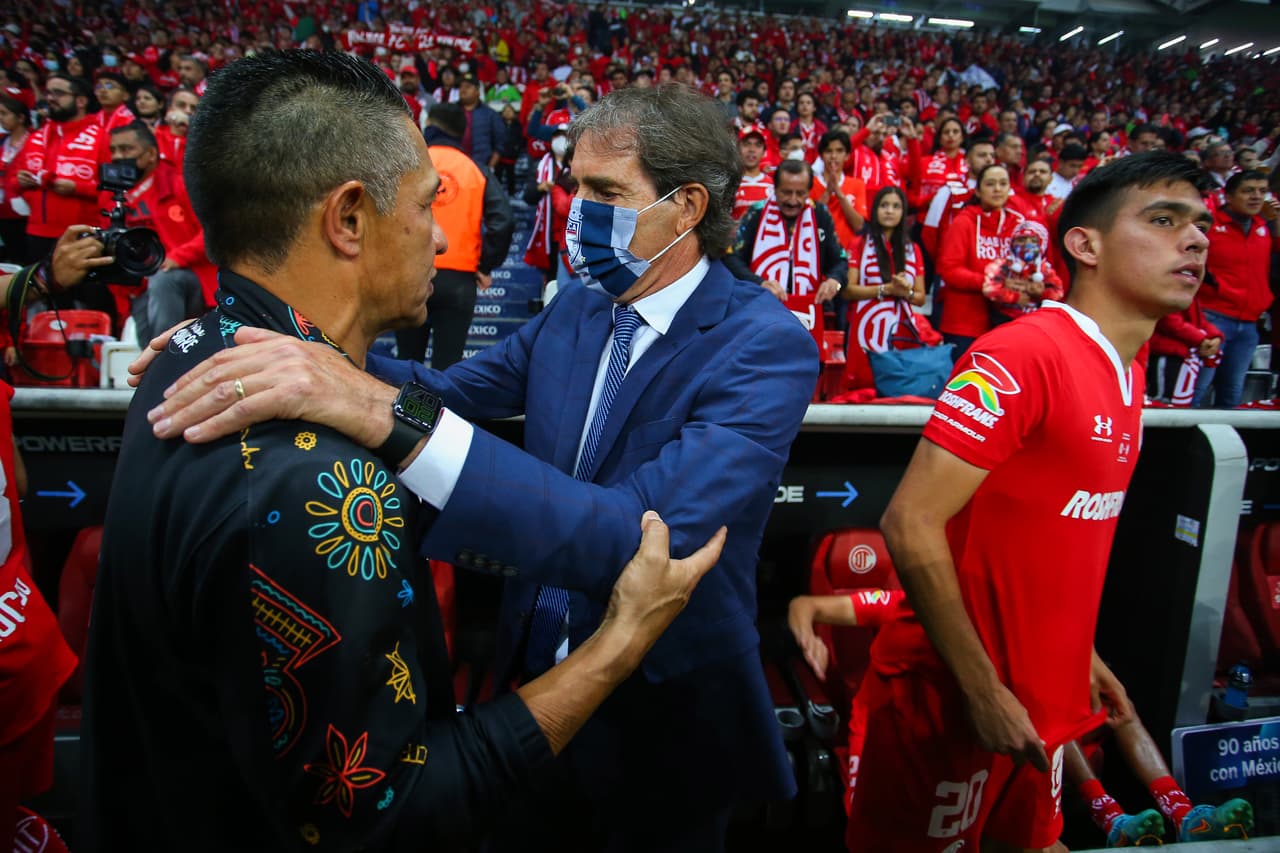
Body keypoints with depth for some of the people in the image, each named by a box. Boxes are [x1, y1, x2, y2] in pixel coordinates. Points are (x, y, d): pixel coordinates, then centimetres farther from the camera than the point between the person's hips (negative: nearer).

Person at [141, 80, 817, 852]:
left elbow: (640, 538, -39)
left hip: (667, 709, -5)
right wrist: (312, 350, -13)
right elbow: (455, 391, 5)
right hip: (539, 671, 6)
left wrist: (384, 411, -47)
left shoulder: (768, 346, -25)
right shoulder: (580, 303, -3)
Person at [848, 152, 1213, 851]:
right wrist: (983, 689, -20)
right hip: (955, 696, -8)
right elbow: (910, 525, -25)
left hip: (1045, 698, 8)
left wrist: (1079, 652, 14)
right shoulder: (1022, 354, -20)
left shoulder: (1127, 377, 8)